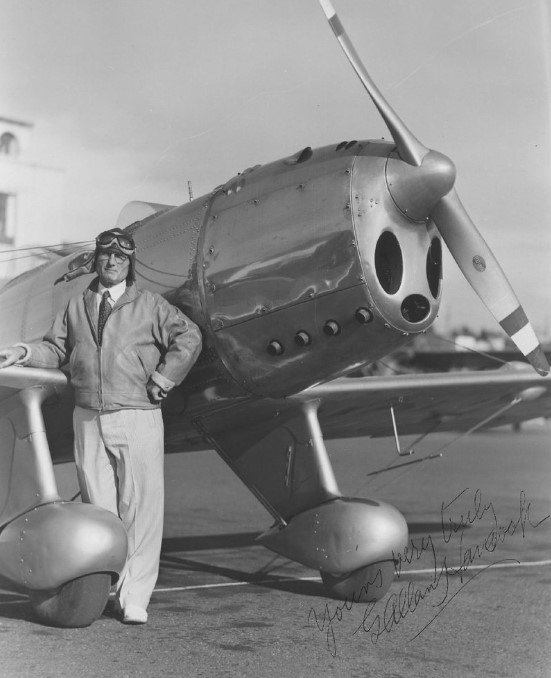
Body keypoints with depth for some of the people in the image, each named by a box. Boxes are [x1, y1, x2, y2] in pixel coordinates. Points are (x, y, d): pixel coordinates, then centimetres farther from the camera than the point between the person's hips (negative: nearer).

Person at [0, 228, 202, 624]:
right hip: (88, 418, 3)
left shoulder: (149, 305, 3)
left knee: (141, 508, -6)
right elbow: (57, 349, 14)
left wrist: (161, 381, -7)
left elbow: (189, 337, -2)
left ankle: (135, 597, -2)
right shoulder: (77, 307, 14)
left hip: (137, 418, -3)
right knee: (98, 508, 8)